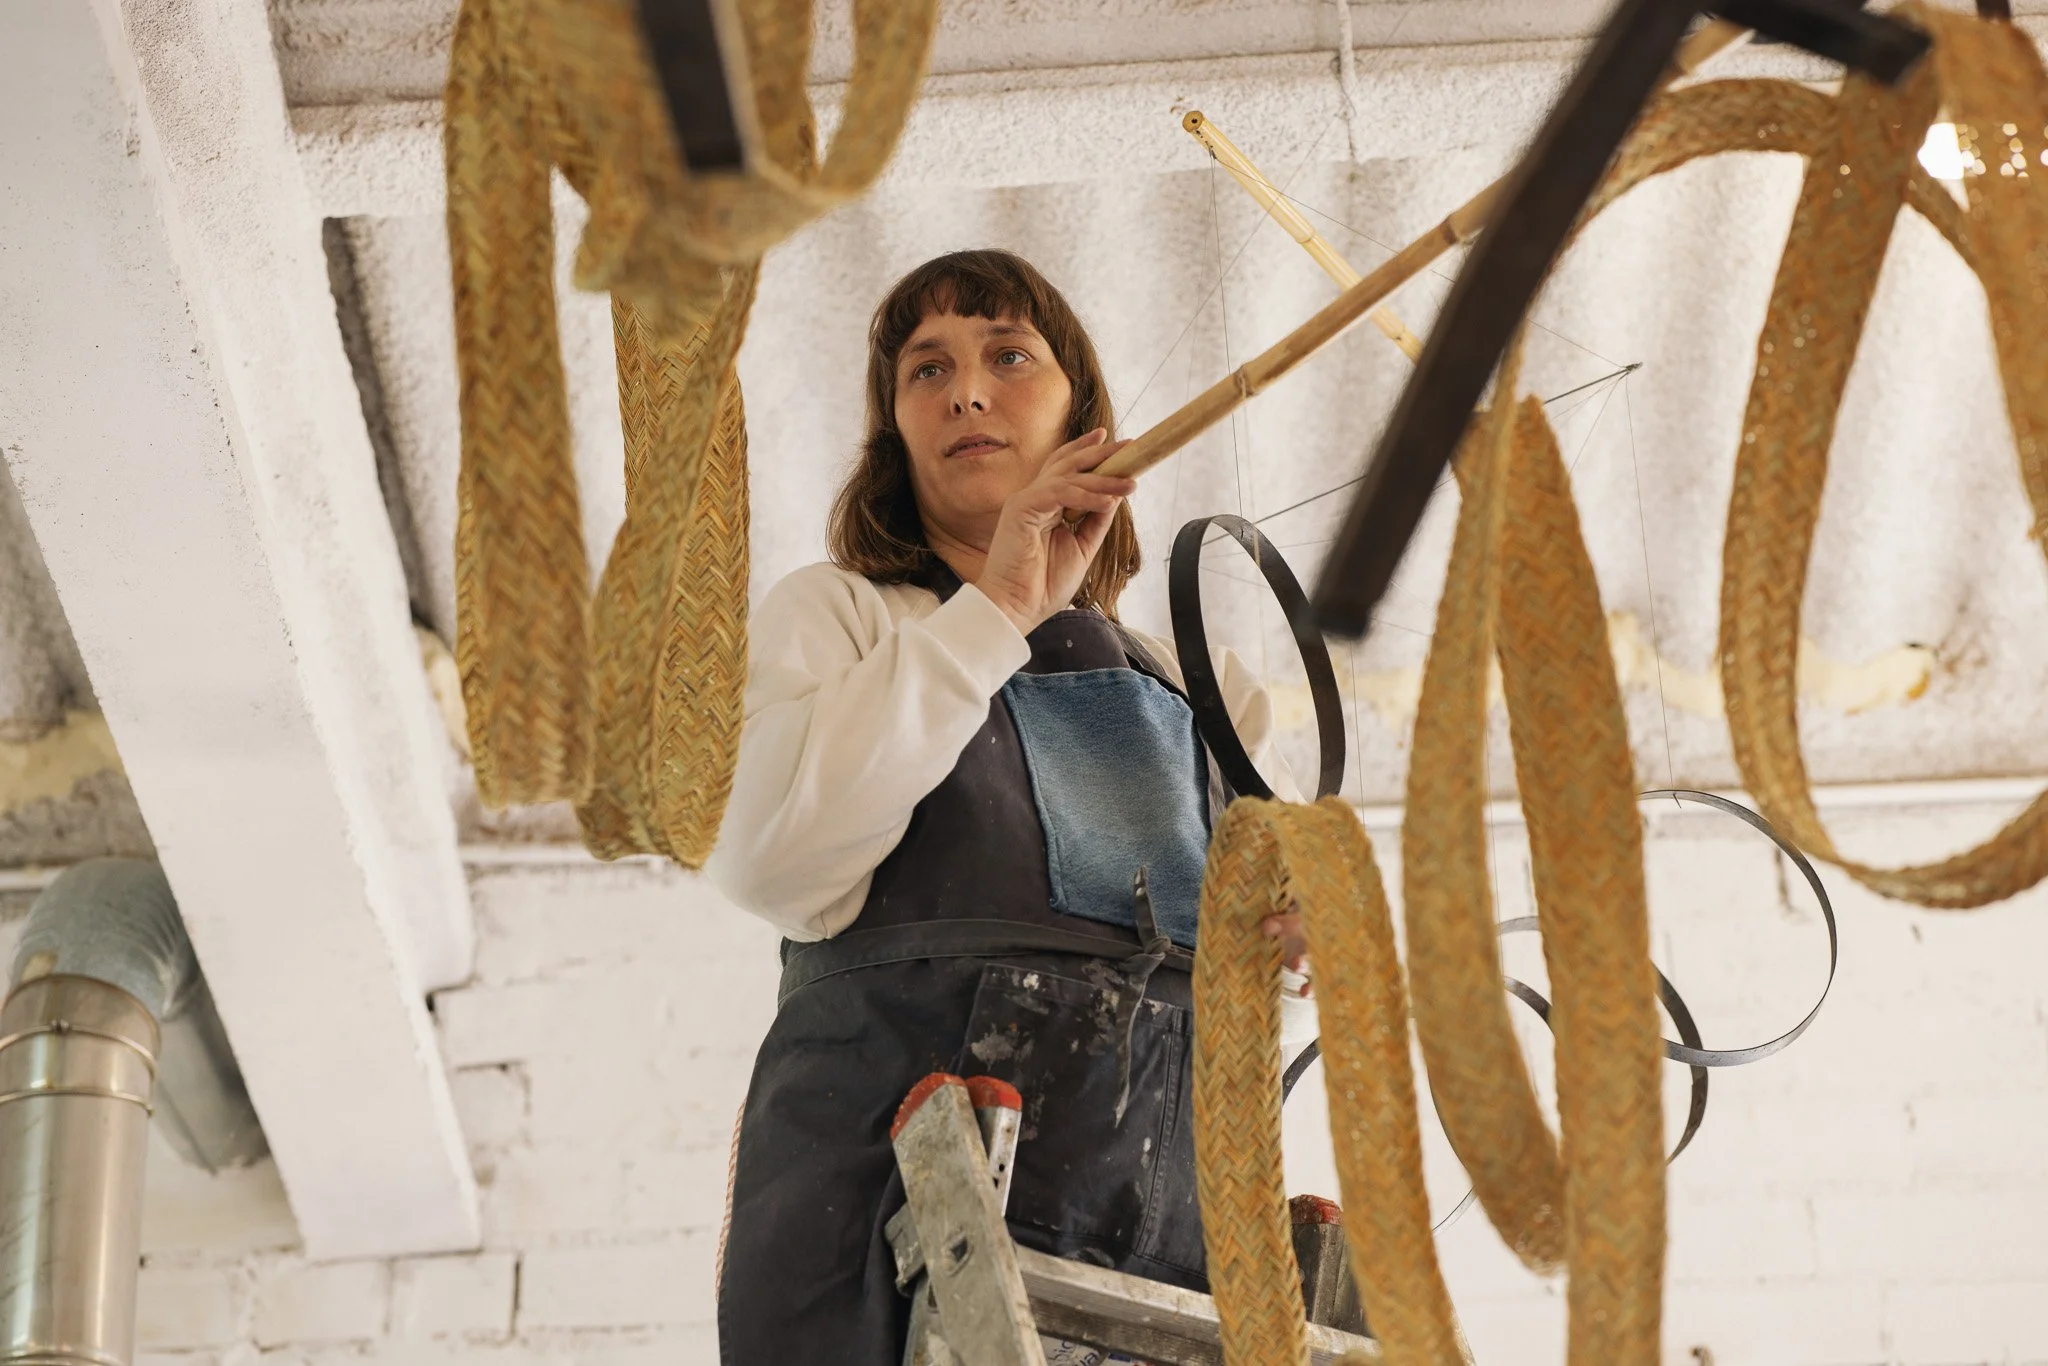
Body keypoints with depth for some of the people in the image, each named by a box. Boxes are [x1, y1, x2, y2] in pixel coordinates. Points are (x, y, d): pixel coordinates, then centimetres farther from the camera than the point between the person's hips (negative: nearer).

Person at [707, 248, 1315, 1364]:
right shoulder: (834, 616, 17)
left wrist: (1288, 951, -2)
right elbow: (776, 864, -5)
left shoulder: (1206, 686, 26)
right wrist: (996, 610, -5)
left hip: (1164, 1207, 3)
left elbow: (1278, 1007, 22)